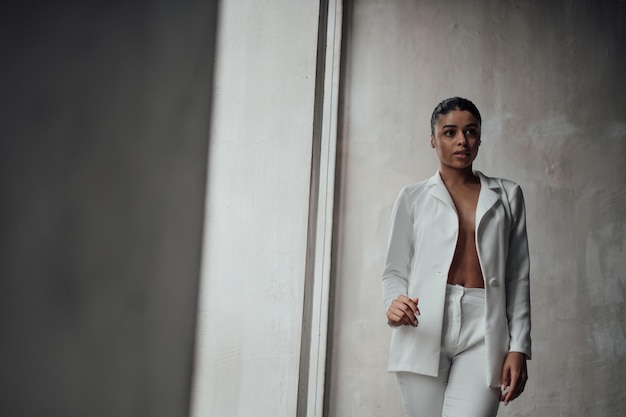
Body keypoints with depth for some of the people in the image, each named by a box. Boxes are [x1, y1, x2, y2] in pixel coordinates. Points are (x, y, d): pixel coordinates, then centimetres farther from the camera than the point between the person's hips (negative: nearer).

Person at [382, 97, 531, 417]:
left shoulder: (506, 196, 16)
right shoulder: (413, 198, 13)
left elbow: (518, 277, 12)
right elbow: (395, 270, 10)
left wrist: (518, 347, 5)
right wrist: (393, 305, -12)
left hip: (482, 333, 0)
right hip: (425, 332, 0)